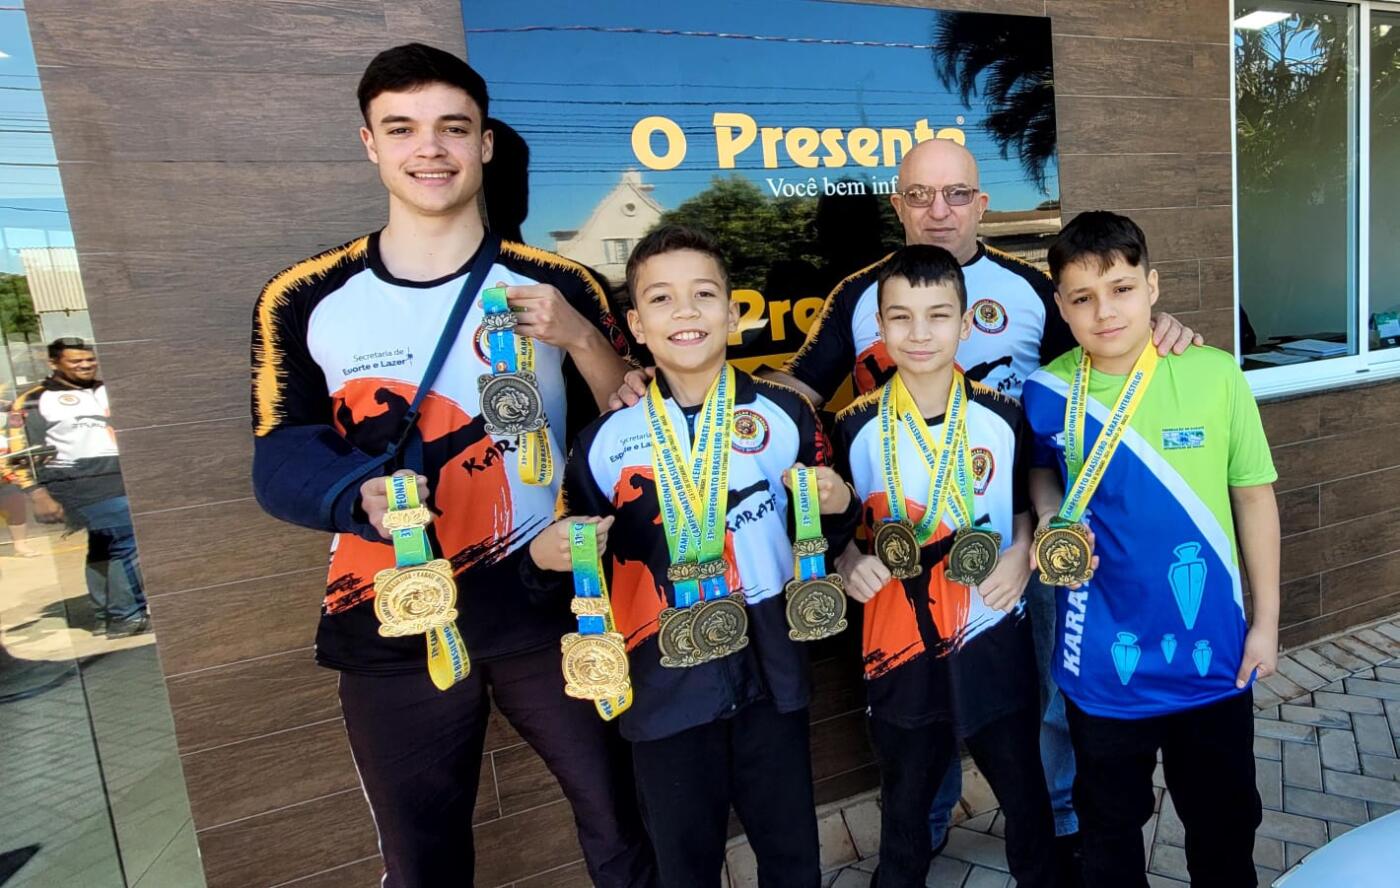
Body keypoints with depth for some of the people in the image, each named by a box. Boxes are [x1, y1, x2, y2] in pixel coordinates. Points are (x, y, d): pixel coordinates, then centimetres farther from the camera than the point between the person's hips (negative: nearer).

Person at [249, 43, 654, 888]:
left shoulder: (559, 285, -1)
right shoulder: (304, 301, 0)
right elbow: (281, 456, 0)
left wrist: (579, 337, -18)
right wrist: (361, 497, -21)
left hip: (544, 598, 0)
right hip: (391, 621, 1)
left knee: (618, 818, 17)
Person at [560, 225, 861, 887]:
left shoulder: (784, 416, -3)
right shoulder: (607, 440, -4)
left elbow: (821, 534, 8)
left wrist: (837, 506, -14)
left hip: (769, 671, 1)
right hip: (663, 682, 0)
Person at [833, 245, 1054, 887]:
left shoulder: (1001, 417, -5)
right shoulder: (856, 426, -9)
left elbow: (1027, 505, 8)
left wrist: (1022, 556, -11)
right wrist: (847, 557, -17)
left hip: (994, 639, 1)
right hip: (900, 645, 0)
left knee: (1023, 789, 21)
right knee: (903, 799, 20)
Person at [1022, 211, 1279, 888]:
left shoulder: (1215, 376, -11)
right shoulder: (1046, 394, -9)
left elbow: (1254, 497, -2)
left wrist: (1265, 620, 2)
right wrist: (1051, 518, -11)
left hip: (1212, 652, 0)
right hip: (1102, 658, 0)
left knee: (1224, 817, 23)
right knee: (1109, 821, 20)